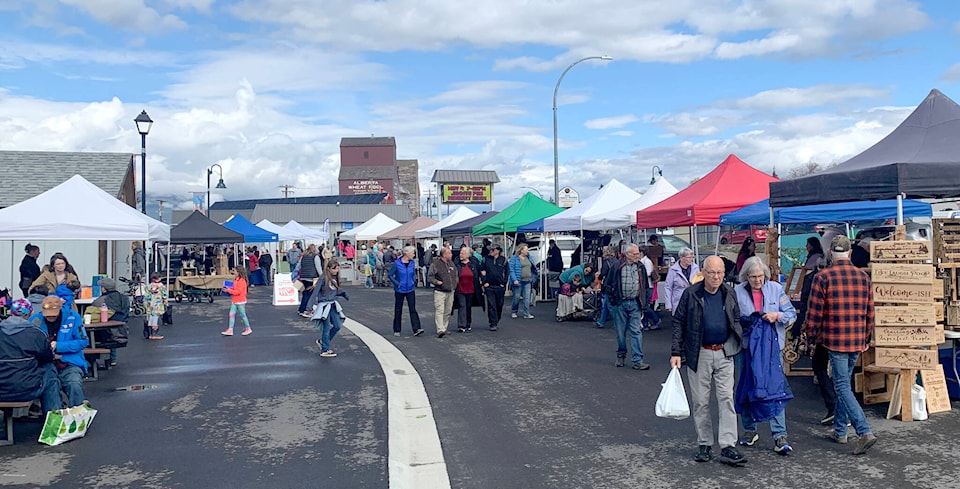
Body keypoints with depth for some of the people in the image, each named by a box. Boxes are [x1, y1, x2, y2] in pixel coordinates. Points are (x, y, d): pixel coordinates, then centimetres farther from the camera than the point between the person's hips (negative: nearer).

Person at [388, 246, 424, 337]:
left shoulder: (412, 263, 2)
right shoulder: (397, 263, -11)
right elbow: (389, 275, -6)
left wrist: (414, 282, 5)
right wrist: (397, 284, -11)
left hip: (410, 290, 3)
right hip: (399, 290, -3)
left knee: (413, 309, -6)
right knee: (398, 310, 7)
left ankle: (416, 329, -11)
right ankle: (396, 330, 18)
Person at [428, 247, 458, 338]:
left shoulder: (452, 264, 13)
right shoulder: (435, 264, -7)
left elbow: (456, 275, 25)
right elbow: (429, 277, -6)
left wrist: (456, 282, 8)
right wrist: (436, 282, -20)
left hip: (450, 292, 7)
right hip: (439, 292, -6)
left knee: (448, 311, 11)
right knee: (439, 311, -13)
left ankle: (444, 328, 22)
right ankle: (440, 330, -19)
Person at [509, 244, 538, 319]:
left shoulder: (528, 258, 13)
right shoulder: (514, 258, -6)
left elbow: (532, 267, 22)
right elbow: (511, 270, -12)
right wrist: (514, 279, -21)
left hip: (527, 281, 5)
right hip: (518, 281, -5)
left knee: (527, 298, 1)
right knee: (517, 297, 3)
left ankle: (527, 314, 3)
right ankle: (513, 312, 20)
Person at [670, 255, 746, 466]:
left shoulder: (729, 294, 5)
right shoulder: (691, 294, -5)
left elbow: (737, 320, 17)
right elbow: (678, 323, -2)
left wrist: (738, 341, 1)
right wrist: (676, 352, -7)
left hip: (724, 353, 2)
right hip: (699, 355, -2)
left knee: (727, 399, -2)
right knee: (700, 401, 6)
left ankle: (728, 447, 0)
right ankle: (705, 445, 19)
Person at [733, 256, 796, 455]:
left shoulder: (776, 289, 3)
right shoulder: (737, 292, 0)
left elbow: (792, 314, 5)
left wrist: (778, 316, -14)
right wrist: (743, 322, -15)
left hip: (771, 347, 0)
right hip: (746, 347, 0)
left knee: (776, 389, -4)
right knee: (746, 388, 9)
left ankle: (780, 435, 0)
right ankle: (749, 430, 25)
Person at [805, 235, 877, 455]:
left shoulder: (823, 277, -10)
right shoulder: (863, 277, 5)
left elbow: (814, 313, -9)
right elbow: (870, 312, 10)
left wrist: (811, 338, 5)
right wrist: (866, 339, 21)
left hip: (834, 340, -6)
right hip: (857, 342, 6)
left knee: (842, 386, -3)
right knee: (844, 383, 17)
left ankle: (865, 431, -15)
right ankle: (839, 430, 25)